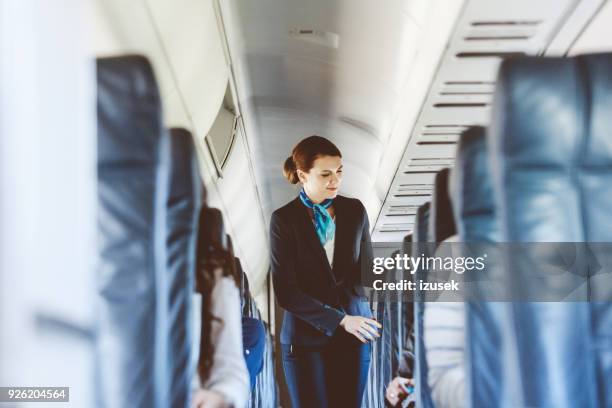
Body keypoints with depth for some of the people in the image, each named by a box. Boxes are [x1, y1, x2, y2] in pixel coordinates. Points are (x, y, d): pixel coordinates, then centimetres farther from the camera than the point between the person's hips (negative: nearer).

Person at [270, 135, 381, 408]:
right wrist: (340, 320, -15)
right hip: (306, 338, -2)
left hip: (354, 336, 3)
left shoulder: (355, 211, 5)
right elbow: (285, 291, -9)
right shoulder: (284, 220, -5)